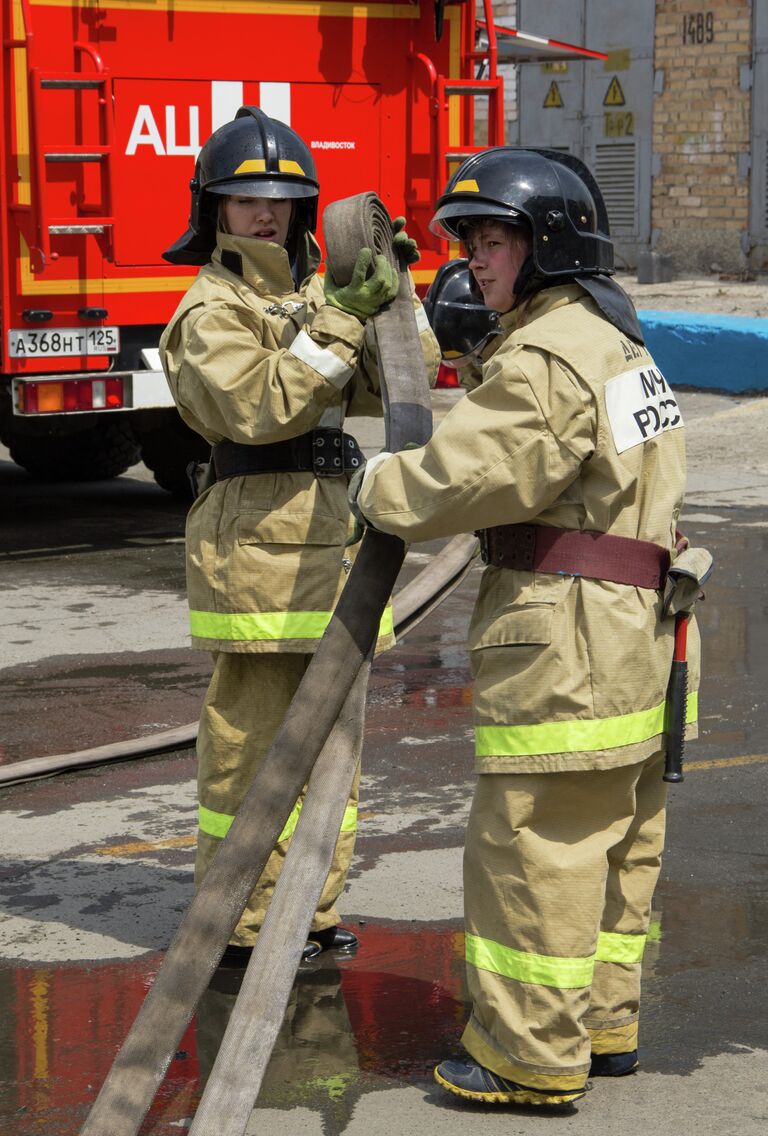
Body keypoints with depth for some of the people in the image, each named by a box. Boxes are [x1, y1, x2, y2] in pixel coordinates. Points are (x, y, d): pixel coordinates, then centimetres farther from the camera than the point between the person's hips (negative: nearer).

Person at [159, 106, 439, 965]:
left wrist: (395, 297, -5)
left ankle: (310, 910, 23)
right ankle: (241, 922, 5)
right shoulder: (210, 312, -8)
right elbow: (264, 404, -23)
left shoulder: (315, 296, 17)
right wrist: (342, 318, -24)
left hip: (328, 543, 8)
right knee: (251, 741, -4)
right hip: (255, 546, -8)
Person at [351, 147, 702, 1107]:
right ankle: (603, 1024, 27)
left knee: (532, 844, -4)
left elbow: (466, 477, -20)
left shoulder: (545, 359, -16)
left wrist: (377, 487, -1)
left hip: (567, 645, -10)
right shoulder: (619, 345, 17)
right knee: (615, 840, 16)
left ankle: (532, 1055, 1)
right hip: (637, 638, 10)